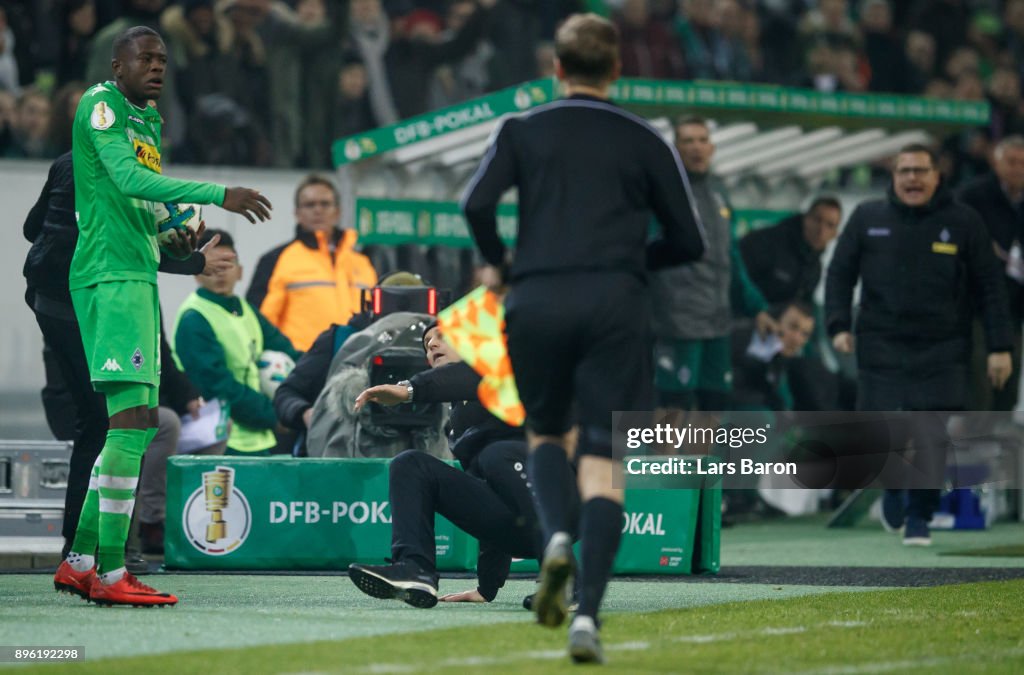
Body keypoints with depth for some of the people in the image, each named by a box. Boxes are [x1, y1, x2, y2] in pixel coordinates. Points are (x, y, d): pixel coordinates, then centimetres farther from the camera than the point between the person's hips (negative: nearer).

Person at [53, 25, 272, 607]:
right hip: (110, 275, -10)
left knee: (138, 422, 10)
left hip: (137, 276, 10)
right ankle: (109, 574, -17)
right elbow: (127, 178, -21)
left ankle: (80, 563, 17)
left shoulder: (148, 119, 23)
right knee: (132, 415, -16)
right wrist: (220, 195, -27)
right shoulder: (101, 105, -6)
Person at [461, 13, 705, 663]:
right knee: (604, 462, -2)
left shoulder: (523, 130, 10)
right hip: (615, 304, -1)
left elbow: (477, 204, -4)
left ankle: (557, 537, -6)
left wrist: (499, 261, 15)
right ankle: (588, 614, -16)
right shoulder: (646, 142, 10)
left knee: (546, 432, 24)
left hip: (536, 300, 1)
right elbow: (689, 242, 11)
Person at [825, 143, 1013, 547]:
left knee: (931, 436, -7)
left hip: (941, 351, -1)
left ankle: (920, 516, 6)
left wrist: (999, 347, -1)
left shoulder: (963, 222, 2)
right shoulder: (868, 219, 5)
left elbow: (990, 287, 4)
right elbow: (840, 273, 12)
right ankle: (894, 487, 29)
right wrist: (839, 325, -1)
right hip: (881, 347, 1)